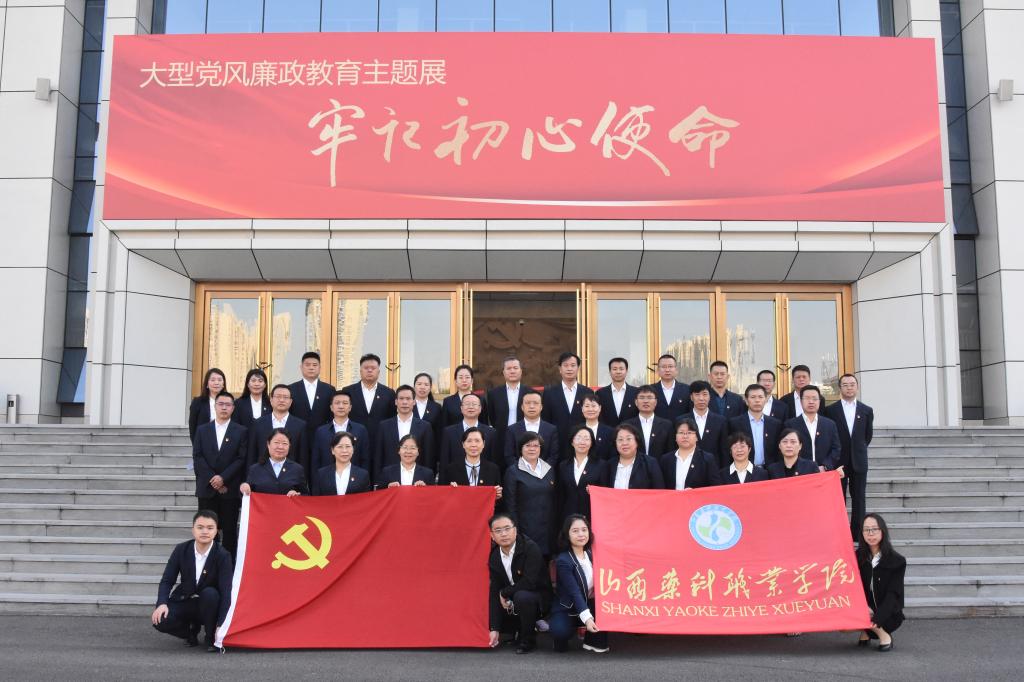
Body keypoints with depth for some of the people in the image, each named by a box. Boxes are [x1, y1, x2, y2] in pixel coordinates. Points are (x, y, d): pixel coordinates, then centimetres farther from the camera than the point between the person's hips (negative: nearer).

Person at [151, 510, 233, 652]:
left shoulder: (222, 556, -18)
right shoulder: (181, 550, -8)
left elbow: (226, 591, -24)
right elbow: (167, 580, -4)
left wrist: (221, 625, -34)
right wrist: (162, 603, -25)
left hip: (208, 603, -2)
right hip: (184, 601, 2)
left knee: (210, 593, -36)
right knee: (160, 620, -25)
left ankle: (211, 637, -11)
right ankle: (192, 629, 7)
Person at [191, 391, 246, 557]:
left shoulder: (241, 432, 5)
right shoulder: (202, 430, 10)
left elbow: (241, 459, -3)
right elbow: (197, 457, 2)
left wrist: (223, 478, -13)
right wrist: (212, 479, -9)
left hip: (230, 489, -1)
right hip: (207, 489, 2)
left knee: (229, 529, 0)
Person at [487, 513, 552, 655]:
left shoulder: (530, 548, -23)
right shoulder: (494, 557, -5)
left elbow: (530, 582, -32)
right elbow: (495, 592, -7)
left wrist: (504, 593, -17)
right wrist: (494, 628, -13)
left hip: (539, 598, -6)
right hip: (511, 603, 7)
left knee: (522, 597, -36)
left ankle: (528, 640, -12)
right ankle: (521, 630, 18)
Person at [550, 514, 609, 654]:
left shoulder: (591, 553, -1)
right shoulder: (563, 561, -21)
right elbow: (574, 592, -29)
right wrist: (586, 618, -40)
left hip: (589, 605, 6)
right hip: (567, 608, -6)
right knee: (560, 632, -35)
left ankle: (595, 641, -3)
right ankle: (562, 639, 5)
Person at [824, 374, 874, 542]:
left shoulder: (866, 411, 6)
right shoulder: (830, 410, -1)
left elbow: (868, 435, 15)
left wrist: (860, 450, 11)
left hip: (859, 462, 2)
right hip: (838, 461, -2)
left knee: (858, 499, 4)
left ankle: (857, 533, 10)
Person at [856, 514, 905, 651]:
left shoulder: (897, 561, -10)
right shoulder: (858, 557, 0)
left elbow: (892, 594, -16)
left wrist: (877, 618, -31)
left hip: (888, 615, -4)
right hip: (865, 609, 4)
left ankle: (884, 635, -6)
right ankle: (866, 630, 5)